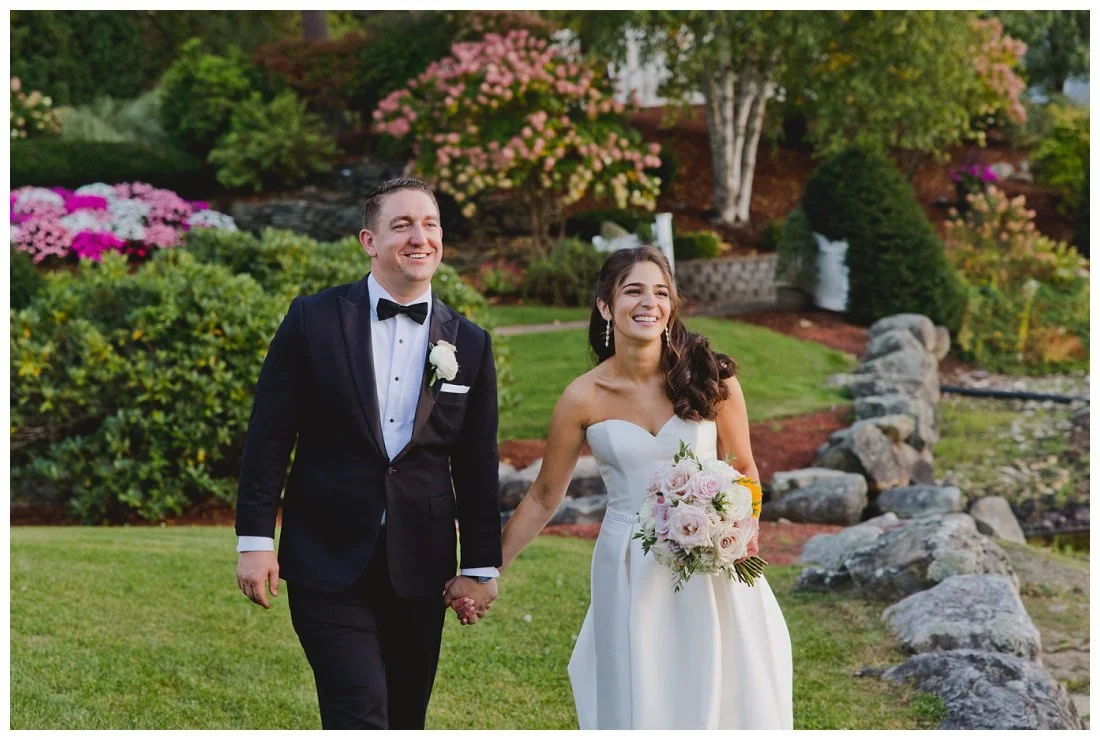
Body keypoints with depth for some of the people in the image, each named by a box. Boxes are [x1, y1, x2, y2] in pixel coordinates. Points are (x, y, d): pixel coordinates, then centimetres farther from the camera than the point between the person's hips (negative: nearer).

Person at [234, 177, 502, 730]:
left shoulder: (469, 345, 6)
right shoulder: (314, 320, -2)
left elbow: (477, 466, 9)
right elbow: (269, 436, -1)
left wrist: (481, 566, 7)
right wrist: (255, 540, -6)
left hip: (419, 569, 3)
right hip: (328, 562, -3)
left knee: (405, 723, 11)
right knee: (360, 720, -13)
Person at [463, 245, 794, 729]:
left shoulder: (709, 377, -5)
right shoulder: (584, 398, -5)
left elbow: (744, 468, 7)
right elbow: (543, 498, 5)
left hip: (712, 571, 0)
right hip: (631, 576, 0)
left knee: (721, 700, 5)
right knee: (639, 706, 5)